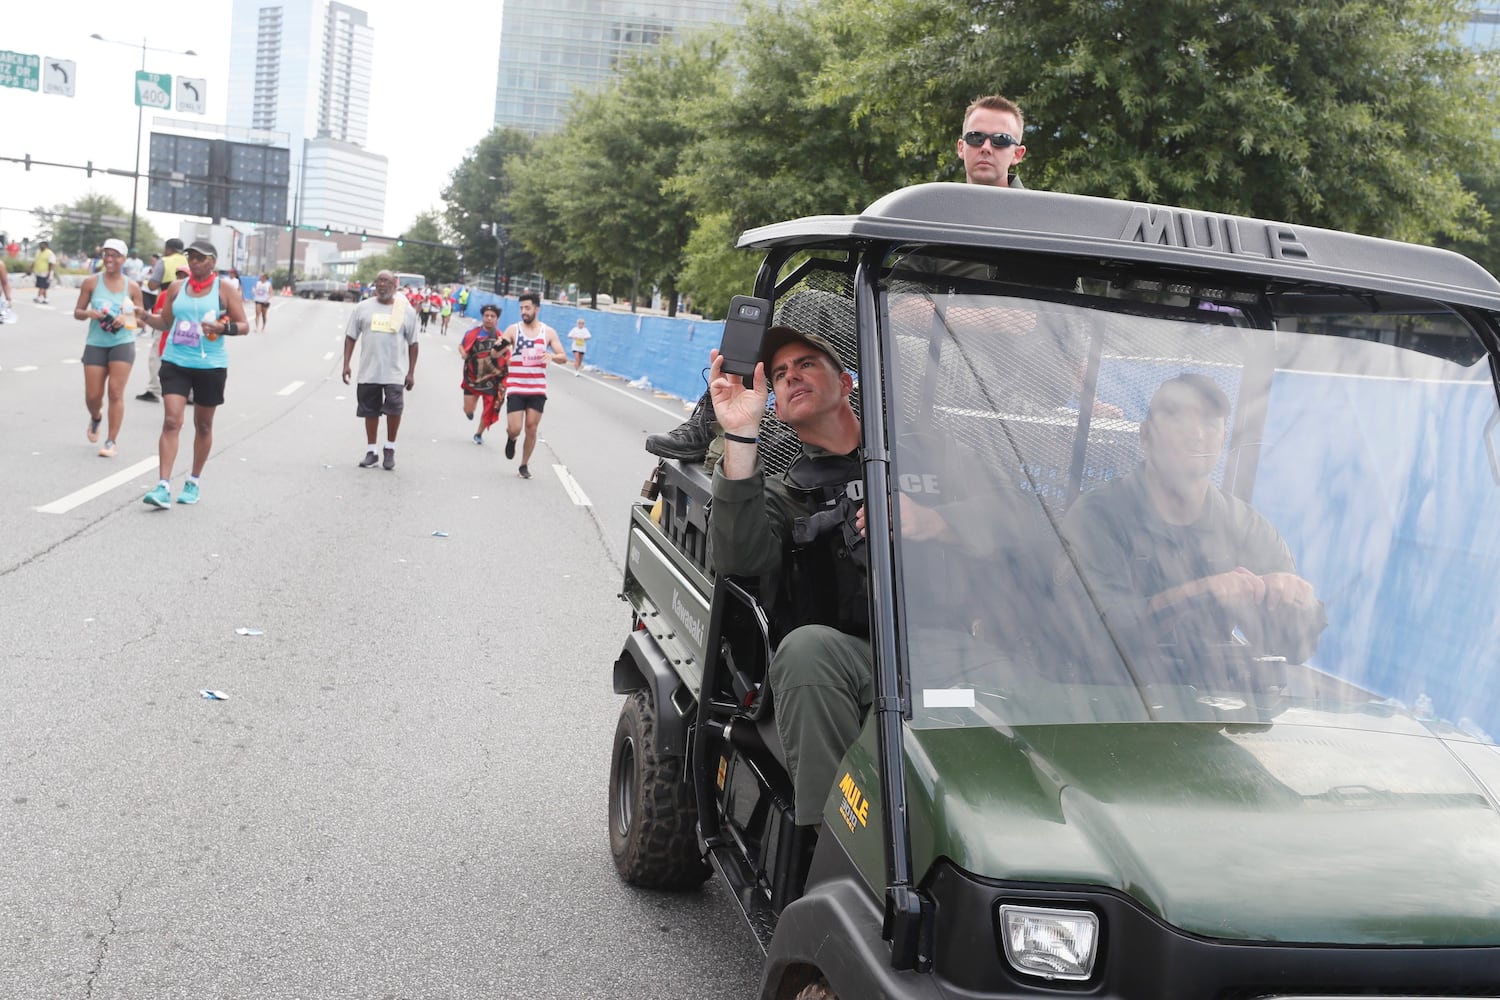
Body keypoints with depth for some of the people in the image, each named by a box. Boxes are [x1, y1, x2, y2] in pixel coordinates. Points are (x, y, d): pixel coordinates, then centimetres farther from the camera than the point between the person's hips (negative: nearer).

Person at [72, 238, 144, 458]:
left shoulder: (132, 287, 1)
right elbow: (77, 312, 5)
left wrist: (126, 318, -13)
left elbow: (142, 315, 8)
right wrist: (88, 313, -17)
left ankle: (111, 442, -2)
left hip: (123, 343, -1)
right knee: (92, 396, 1)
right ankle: (96, 418, 38)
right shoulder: (91, 282, 0)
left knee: (116, 392, -9)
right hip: (95, 343, 1)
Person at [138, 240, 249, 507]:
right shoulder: (177, 288, 8)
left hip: (210, 365, -2)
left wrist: (223, 328, -21)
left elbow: (243, 326, -2)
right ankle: (163, 487, -15)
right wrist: (146, 317, -4)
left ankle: (193, 483, 27)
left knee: (203, 426, 11)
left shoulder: (225, 289, -1)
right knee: (171, 422, -10)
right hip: (175, 362, 2)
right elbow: (165, 322, 16)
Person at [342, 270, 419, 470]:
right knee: (370, 411, 9)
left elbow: (412, 343, 4)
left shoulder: (406, 310, 2)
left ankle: (389, 448, 7)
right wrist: (346, 364, 1)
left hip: (395, 372, -2)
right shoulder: (363, 308, 6)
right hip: (368, 371, 2)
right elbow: (351, 337, 9)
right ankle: (371, 451, 21)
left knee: (394, 408, -14)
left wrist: (411, 372, 0)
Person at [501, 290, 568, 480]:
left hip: (537, 389, 1)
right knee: (514, 429, -8)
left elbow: (564, 358, 2)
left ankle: (524, 465, 19)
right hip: (516, 388, -1)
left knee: (531, 429, 2)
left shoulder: (548, 332, 3)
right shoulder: (513, 330, -1)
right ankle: (511, 438, 29)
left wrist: (552, 356, -21)